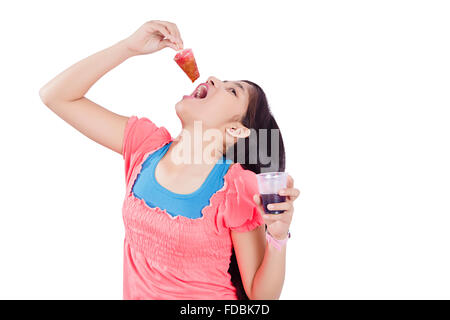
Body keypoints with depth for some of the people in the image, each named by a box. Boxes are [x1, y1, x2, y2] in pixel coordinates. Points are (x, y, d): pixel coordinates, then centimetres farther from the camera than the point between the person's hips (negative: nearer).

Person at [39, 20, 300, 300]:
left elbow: (261, 295, -11)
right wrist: (130, 47, -12)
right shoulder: (147, 143, -5)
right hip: (136, 293, 5)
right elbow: (56, 96, -5)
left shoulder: (238, 190, -16)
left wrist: (279, 235, -28)